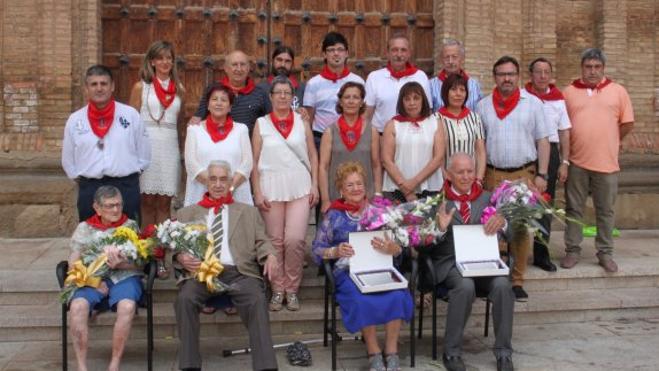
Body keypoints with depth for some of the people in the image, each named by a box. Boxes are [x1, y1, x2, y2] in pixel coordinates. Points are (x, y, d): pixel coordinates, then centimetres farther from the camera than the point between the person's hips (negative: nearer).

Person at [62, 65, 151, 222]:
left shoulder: (131, 114, 1)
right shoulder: (75, 119, 4)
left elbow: (144, 151, 9)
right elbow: (67, 158, 15)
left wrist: (132, 172, 7)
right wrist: (79, 177, 11)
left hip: (126, 188, -1)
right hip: (89, 190, 1)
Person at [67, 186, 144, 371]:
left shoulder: (130, 226, 13)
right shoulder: (84, 228, 13)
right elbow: (73, 263, 7)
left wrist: (119, 264, -16)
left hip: (124, 277, -1)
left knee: (127, 306, -35)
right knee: (77, 305, -32)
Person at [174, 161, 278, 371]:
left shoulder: (249, 212, 25)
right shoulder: (187, 213, 25)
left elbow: (261, 242, 14)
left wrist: (269, 255, -10)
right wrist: (181, 258, -7)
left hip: (238, 272, 0)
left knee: (257, 301, -32)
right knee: (185, 299, -32)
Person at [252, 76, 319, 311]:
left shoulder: (302, 122, 9)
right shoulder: (261, 124, 6)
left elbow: (313, 156, 10)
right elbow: (254, 161, 4)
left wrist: (315, 185, 2)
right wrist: (257, 193, -2)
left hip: (299, 188, 0)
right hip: (271, 188, 0)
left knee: (295, 239, -8)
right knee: (275, 241, 3)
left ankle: (292, 289, 7)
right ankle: (277, 289, 15)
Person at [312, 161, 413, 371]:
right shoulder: (334, 216, 12)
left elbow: (399, 248, 9)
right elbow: (316, 249, 7)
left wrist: (391, 248, -16)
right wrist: (336, 252, -14)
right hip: (349, 271, -1)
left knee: (397, 296, -31)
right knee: (363, 300, -34)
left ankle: (391, 351, -13)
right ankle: (373, 352, -13)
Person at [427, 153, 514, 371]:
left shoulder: (487, 198, 14)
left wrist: (501, 222, -14)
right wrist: (441, 228, -21)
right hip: (450, 263, -3)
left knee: (503, 285, -27)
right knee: (466, 286, -33)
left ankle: (503, 352, -12)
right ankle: (452, 352, -18)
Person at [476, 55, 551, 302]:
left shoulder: (532, 103, 5)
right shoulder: (483, 106, 9)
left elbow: (542, 141, 5)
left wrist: (541, 175, -2)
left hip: (524, 174, -1)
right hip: (493, 175, 1)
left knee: (521, 228, 1)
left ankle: (517, 280, 10)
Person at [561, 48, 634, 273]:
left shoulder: (618, 91, 4)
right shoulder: (569, 92, 6)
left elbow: (627, 123, 6)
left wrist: (609, 143, 8)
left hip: (607, 163, 0)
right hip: (576, 162, 0)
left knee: (606, 211, 7)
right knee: (574, 209, 7)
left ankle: (605, 253, 17)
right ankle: (572, 250, 17)